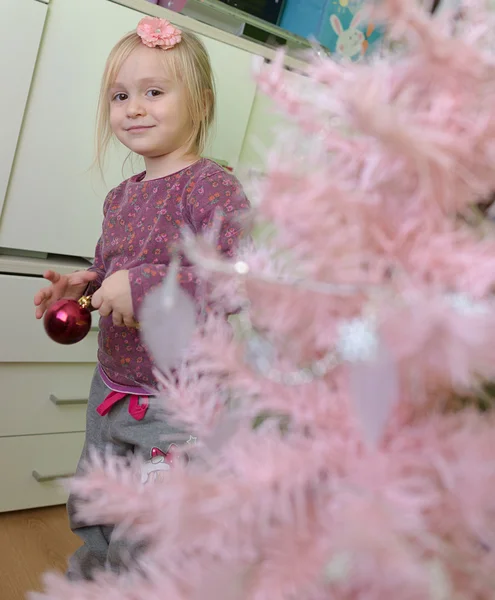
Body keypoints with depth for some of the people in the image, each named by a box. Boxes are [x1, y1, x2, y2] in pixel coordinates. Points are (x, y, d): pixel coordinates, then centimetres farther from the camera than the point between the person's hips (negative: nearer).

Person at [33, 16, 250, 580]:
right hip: (110, 386, 8)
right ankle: (85, 574, 55)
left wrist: (145, 286, -32)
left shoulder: (210, 186, -19)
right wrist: (83, 284, 0)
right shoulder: (120, 198, 7)